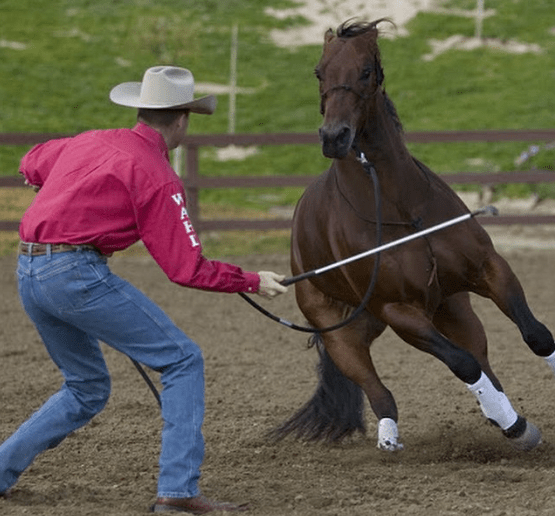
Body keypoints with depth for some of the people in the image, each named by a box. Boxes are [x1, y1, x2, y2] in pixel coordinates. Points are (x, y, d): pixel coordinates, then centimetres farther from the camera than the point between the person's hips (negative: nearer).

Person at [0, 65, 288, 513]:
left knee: (88, 389, 23)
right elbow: (187, 269, -8)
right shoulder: (157, 176, -7)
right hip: (78, 272, -9)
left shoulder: (89, 141, 16)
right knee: (183, 362, -1)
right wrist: (252, 282, 5)